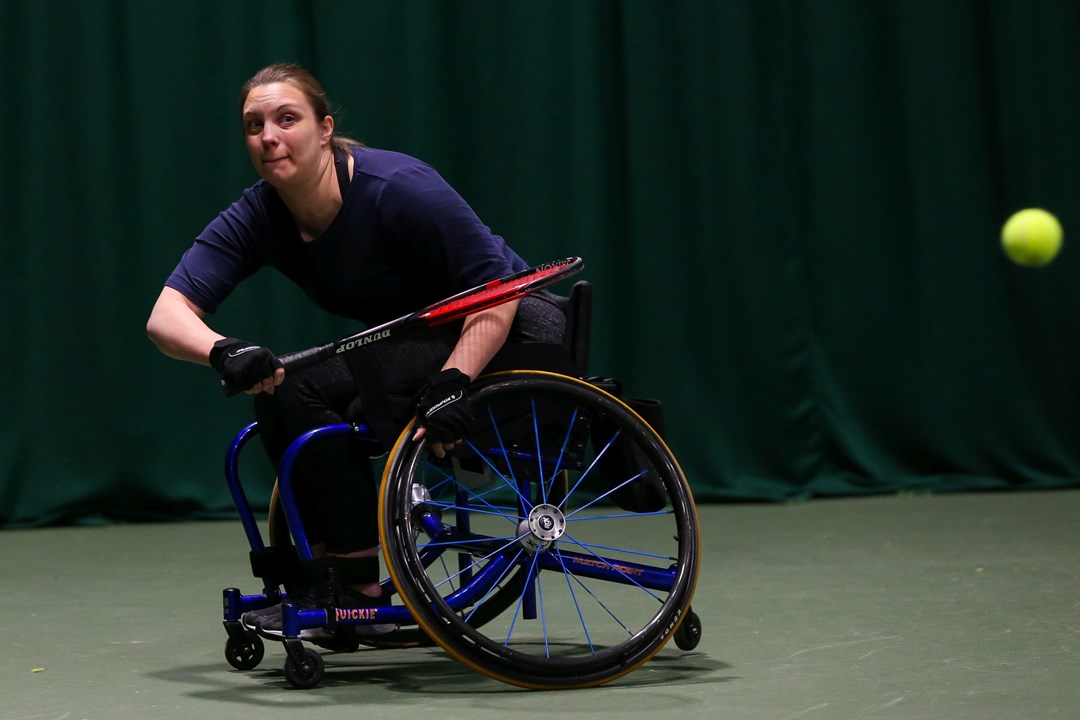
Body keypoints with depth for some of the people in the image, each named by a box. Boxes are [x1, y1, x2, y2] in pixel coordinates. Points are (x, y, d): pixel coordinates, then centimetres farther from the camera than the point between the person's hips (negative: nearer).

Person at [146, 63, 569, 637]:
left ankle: (360, 587, -17)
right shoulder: (257, 218, -10)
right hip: (413, 347, 7)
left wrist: (452, 382, -40)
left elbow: (498, 291, -25)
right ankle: (332, 574, -4)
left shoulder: (398, 188, -27)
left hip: (508, 333, -7)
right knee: (277, 389, -15)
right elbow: (166, 316, -19)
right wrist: (225, 352, -41)